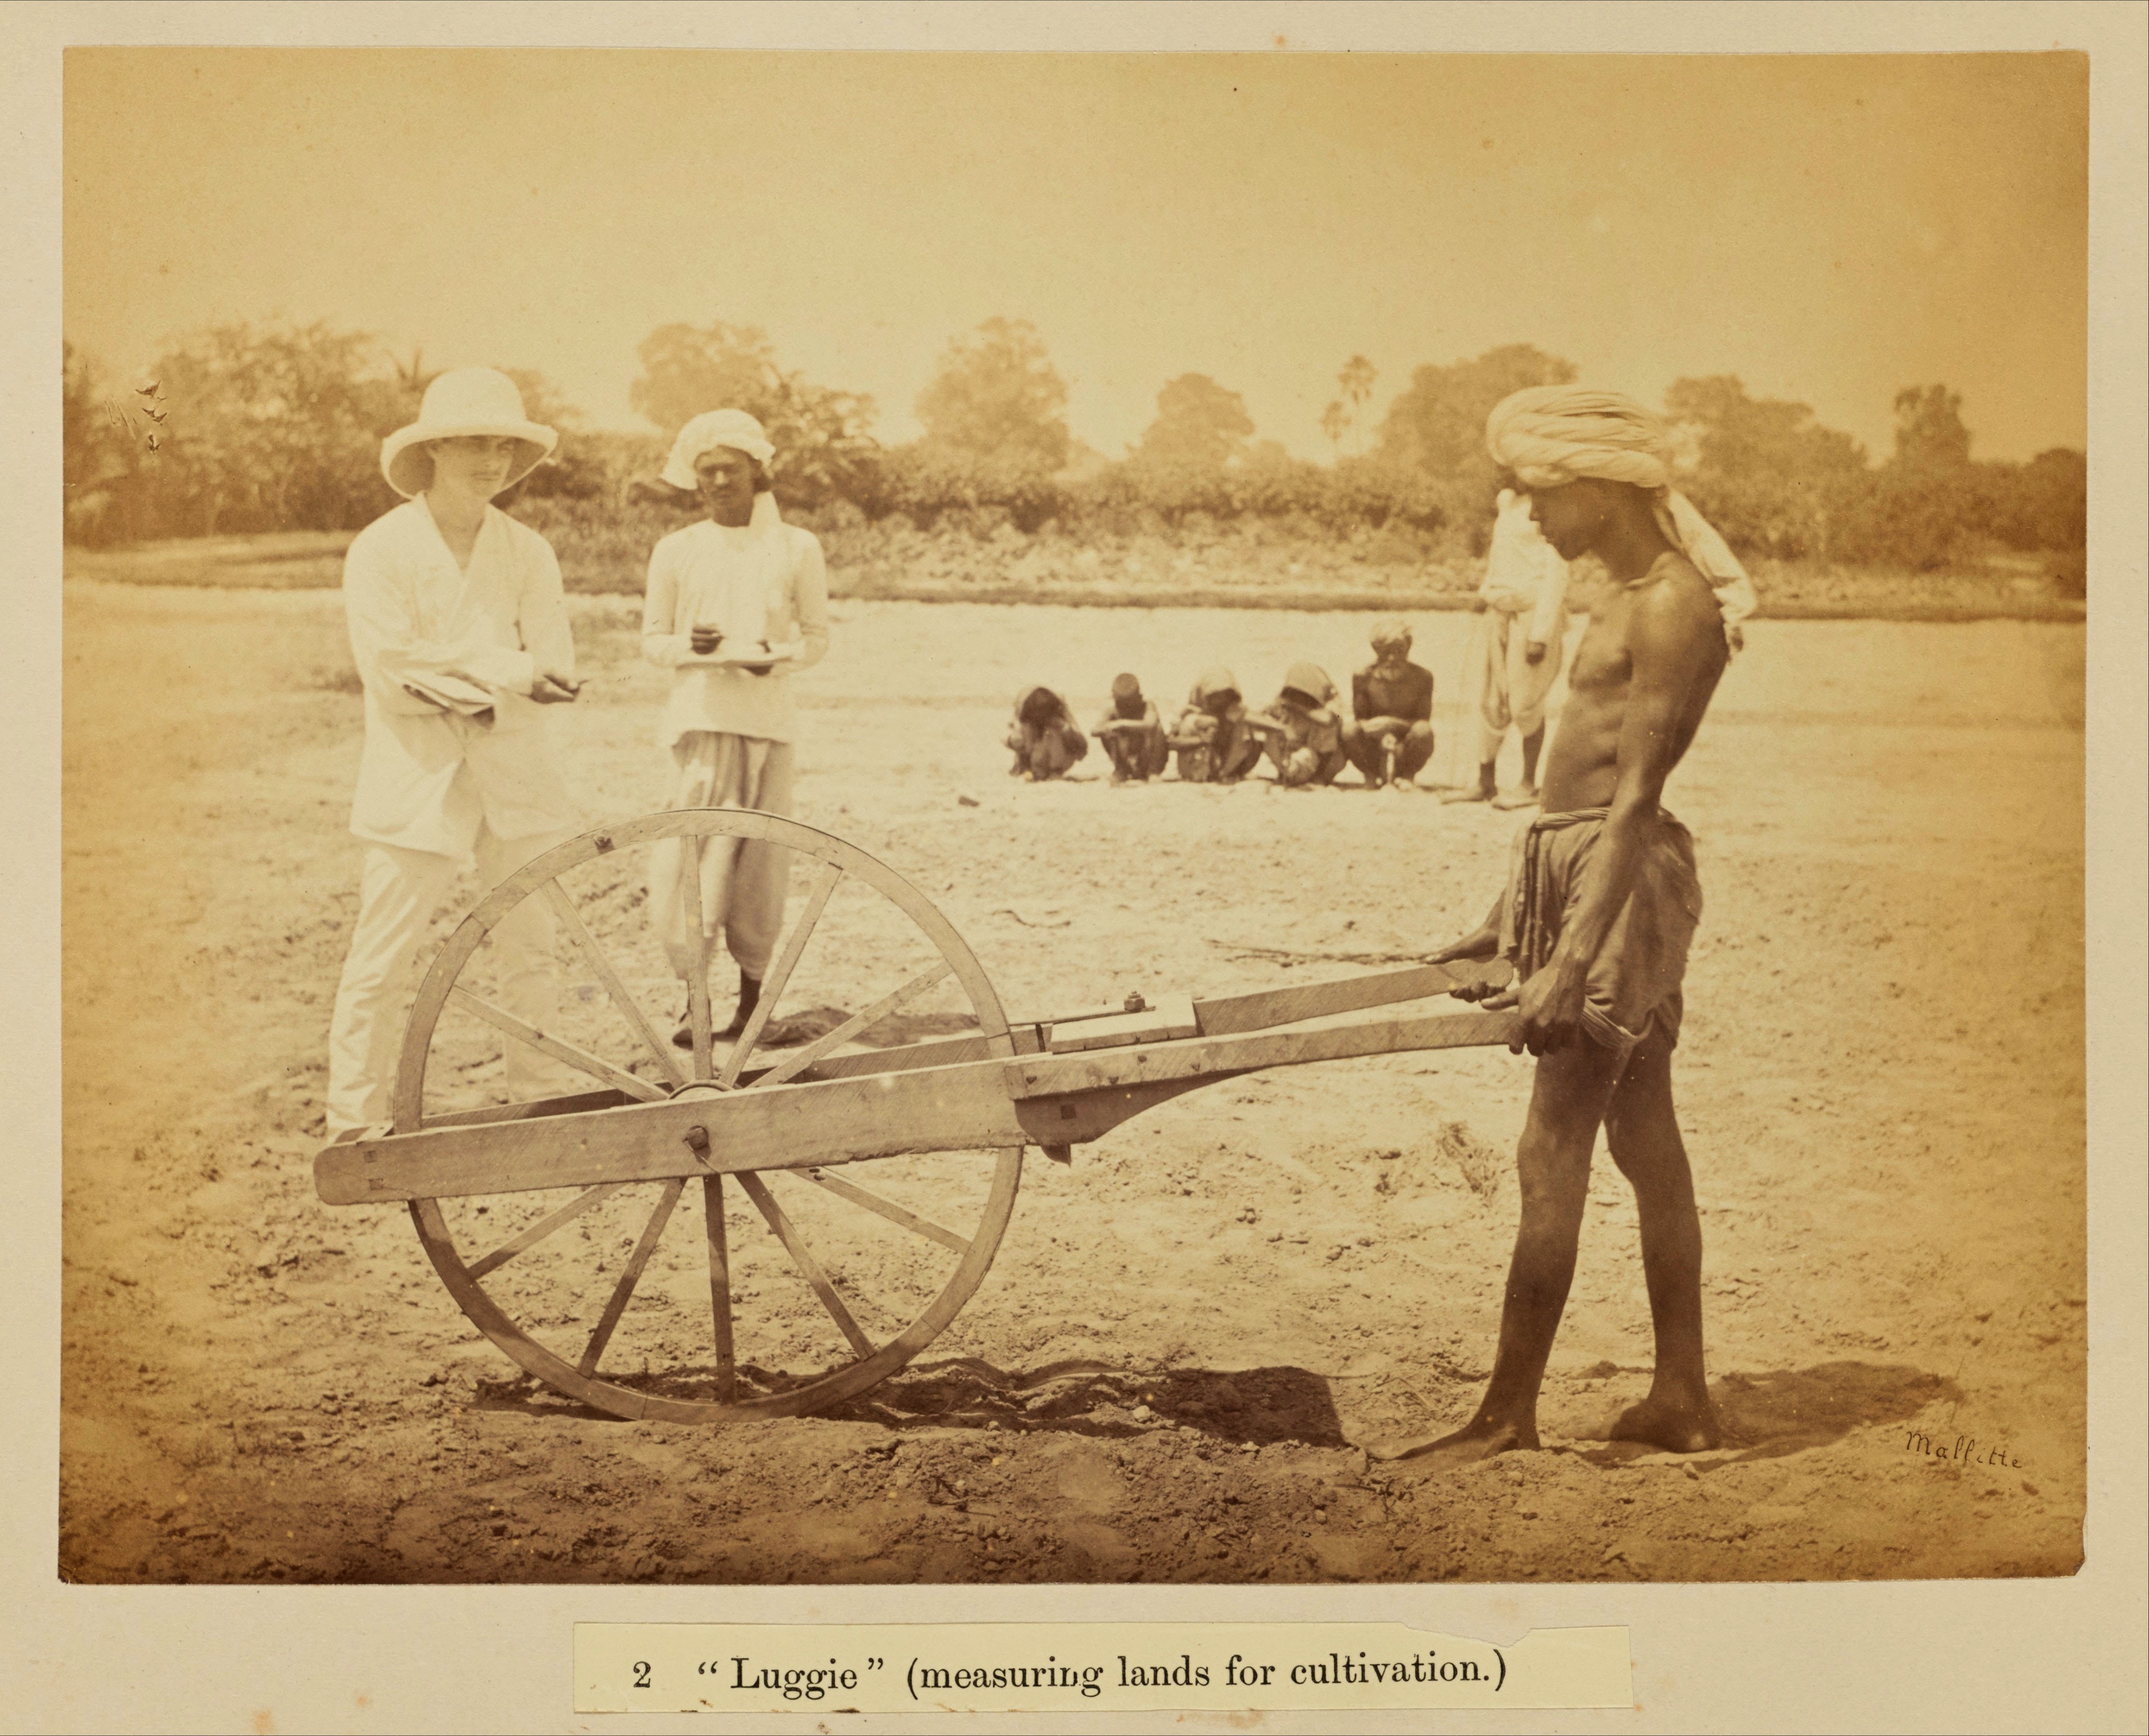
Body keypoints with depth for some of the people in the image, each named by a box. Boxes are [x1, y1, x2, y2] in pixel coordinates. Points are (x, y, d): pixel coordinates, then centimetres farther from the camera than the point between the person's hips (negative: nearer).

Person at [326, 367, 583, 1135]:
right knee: (380, 963, -2)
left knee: (531, 954, 8)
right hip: (416, 782, -3)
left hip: (516, 777, 3)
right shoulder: (380, 550, -3)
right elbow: (389, 673, -12)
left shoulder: (528, 552, 7)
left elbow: (553, 669, -2)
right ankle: (354, 1123, 7)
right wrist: (503, 669, -12)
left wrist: (454, 681, -17)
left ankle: (538, 1106, 20)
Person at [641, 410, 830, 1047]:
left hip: (769, 715, 0)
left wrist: (778, 657, -11)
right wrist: (690, 646, -11)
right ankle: (694, 998, -2)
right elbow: (652, 640, 11)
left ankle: (751, 995, 14)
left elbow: (818, 636, 10)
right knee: (694, 856, -9)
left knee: (760, 857, 2)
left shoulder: (796, 548, 6)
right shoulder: (676, 551, 7)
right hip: (700, 716, 0)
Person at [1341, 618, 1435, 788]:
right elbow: (1359, 718, -4)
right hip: (1374, 749, 0)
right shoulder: (1363, 677, -4)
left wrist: (1396, 725, -28)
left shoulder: (1422, 677, -5)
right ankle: (1374, 777, -4)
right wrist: (1373, 726, -27)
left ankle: (1406, 776, -2)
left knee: (1423, 731, -33)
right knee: (1350, 731, -32)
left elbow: (1424, 720, -9)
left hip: (1405, 751, 0)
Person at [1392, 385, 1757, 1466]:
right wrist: (1508, 920, 24)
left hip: (1623, 883, -10)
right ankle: (1681, 1400, 20)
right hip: (1571, 868, 10)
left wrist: (1570, 958, -26)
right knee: (1646, 1144, 12)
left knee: (1551, 1154, -6)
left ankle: (1509, 1413, 1)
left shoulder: (1672, 607, -14)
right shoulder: (1613, 597, 15)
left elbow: (1634, 797, -21)